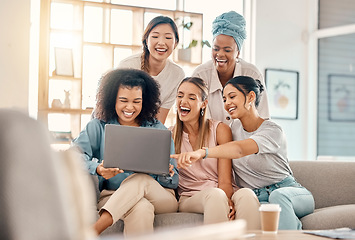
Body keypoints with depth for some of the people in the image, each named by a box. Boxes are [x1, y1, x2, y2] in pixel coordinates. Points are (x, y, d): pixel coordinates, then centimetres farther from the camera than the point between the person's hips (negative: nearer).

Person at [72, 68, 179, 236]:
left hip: (160, 197, 2)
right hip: (112, 196, -2)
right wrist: (97, 169, -27)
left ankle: (93, 230, -43)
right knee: (140, 208, -38)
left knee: (140, 179, -34)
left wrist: (165, 174, -15)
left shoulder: (158, 130, 14)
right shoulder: (98, 127, 12)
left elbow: (174, 180, 11)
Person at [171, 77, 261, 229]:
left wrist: (226, 199, -27)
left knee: (246, 195, -35)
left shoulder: (220, 130, 5)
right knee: (215, 195, -36)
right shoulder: (170, 135, 10)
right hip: (189, 198, 0)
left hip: (225, 194, 0)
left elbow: (225, 180, -4)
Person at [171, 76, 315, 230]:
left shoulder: (272, 131, -14)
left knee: (278, 195, -40)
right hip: (256, 199, 3)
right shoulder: (234, 128, 8)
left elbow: (239, 149, -34)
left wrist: (202, 153, -50)